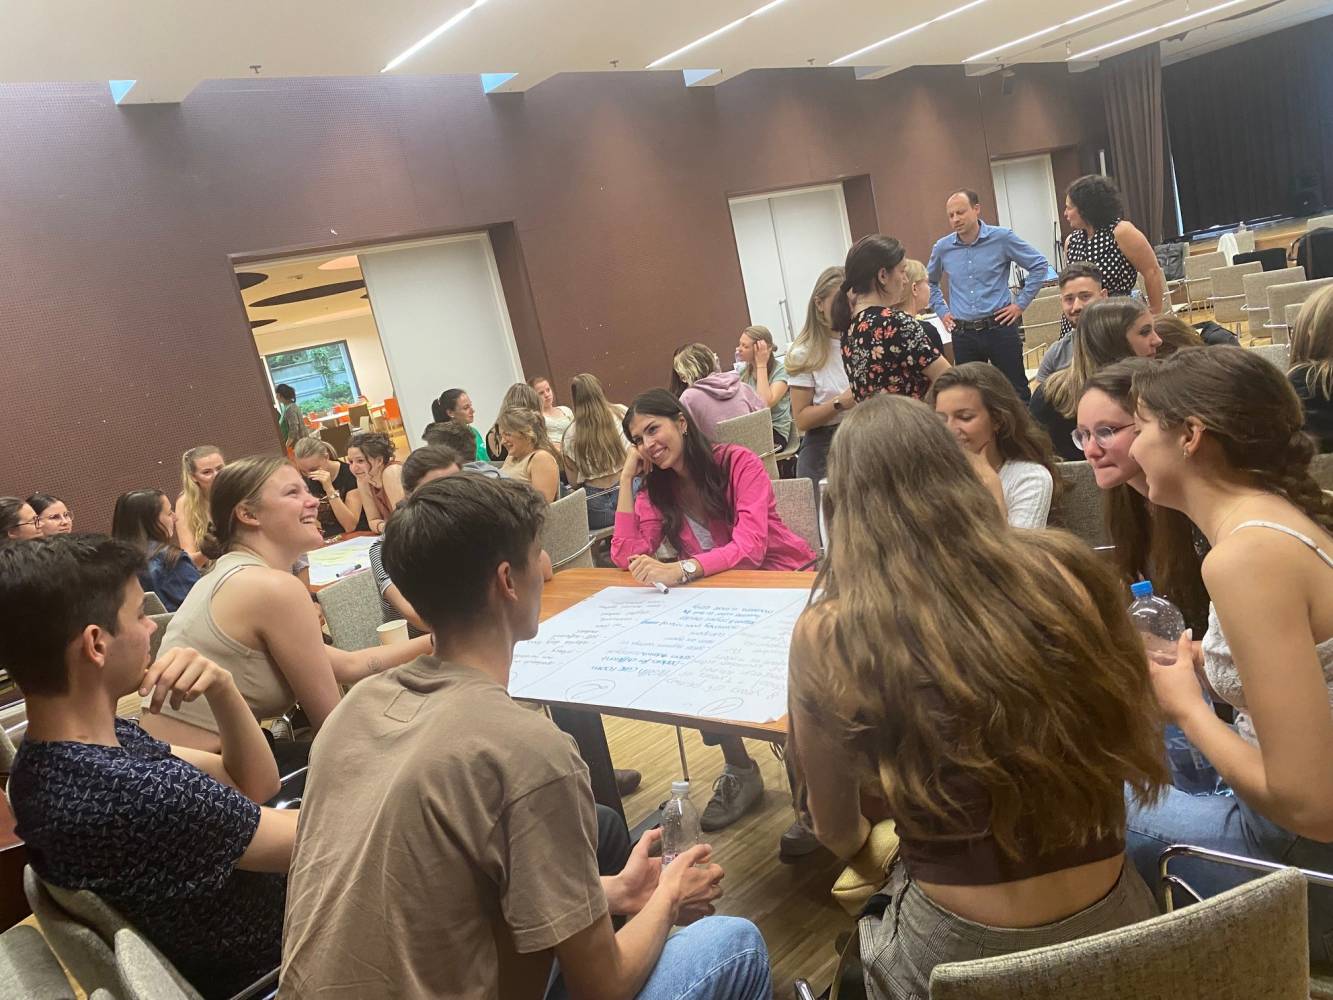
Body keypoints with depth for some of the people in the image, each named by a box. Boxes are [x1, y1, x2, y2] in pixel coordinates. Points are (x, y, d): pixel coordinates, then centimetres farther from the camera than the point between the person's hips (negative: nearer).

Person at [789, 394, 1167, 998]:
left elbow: (838, 833, 2)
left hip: (959, 947, -3)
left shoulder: (826, 636, -15)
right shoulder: (1063, 573, -10)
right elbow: (1137, 748, 7)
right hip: (1109, 916, 3)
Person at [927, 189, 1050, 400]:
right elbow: (929, 281, 23)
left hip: (1000, 328, -3)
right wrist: (942, 311, 13)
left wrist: (1021, 304, -1)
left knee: (1016, 390, 4)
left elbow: (1039, 266, 3)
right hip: (962, 334, 3)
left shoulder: (1002, 238, -4)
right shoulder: (942, 247, 5)